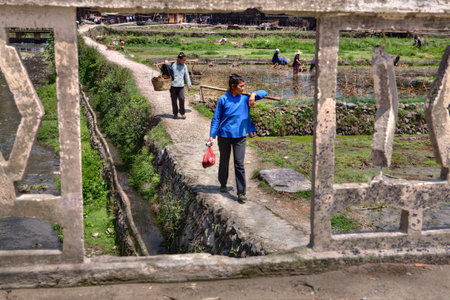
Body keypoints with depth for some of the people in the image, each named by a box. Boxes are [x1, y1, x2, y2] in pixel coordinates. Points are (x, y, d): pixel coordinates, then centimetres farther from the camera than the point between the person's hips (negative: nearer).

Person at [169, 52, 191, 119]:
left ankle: (182, 113, 7)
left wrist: (189, 85, 7)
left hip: (181, 86, 1)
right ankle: (175, 113, 19)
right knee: (174, 100, 5)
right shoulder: (172, 65, -4)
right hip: (173, 85, -1)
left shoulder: (184, 66, 4)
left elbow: (186, 76, 8)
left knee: (181, 99, -10)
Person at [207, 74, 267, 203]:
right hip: (224, 135, -1)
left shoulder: (245, 98, 1)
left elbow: (264, 93, 1)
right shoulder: (223, 99, -5)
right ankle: (223, 184, 39)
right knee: (224, 161, 16)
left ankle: (241, 192, 2)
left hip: (240, 135, 1)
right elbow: (216, 119, -1)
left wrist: (253, 94, -19)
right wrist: (212, 136, -5)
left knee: (239, 164, -3)